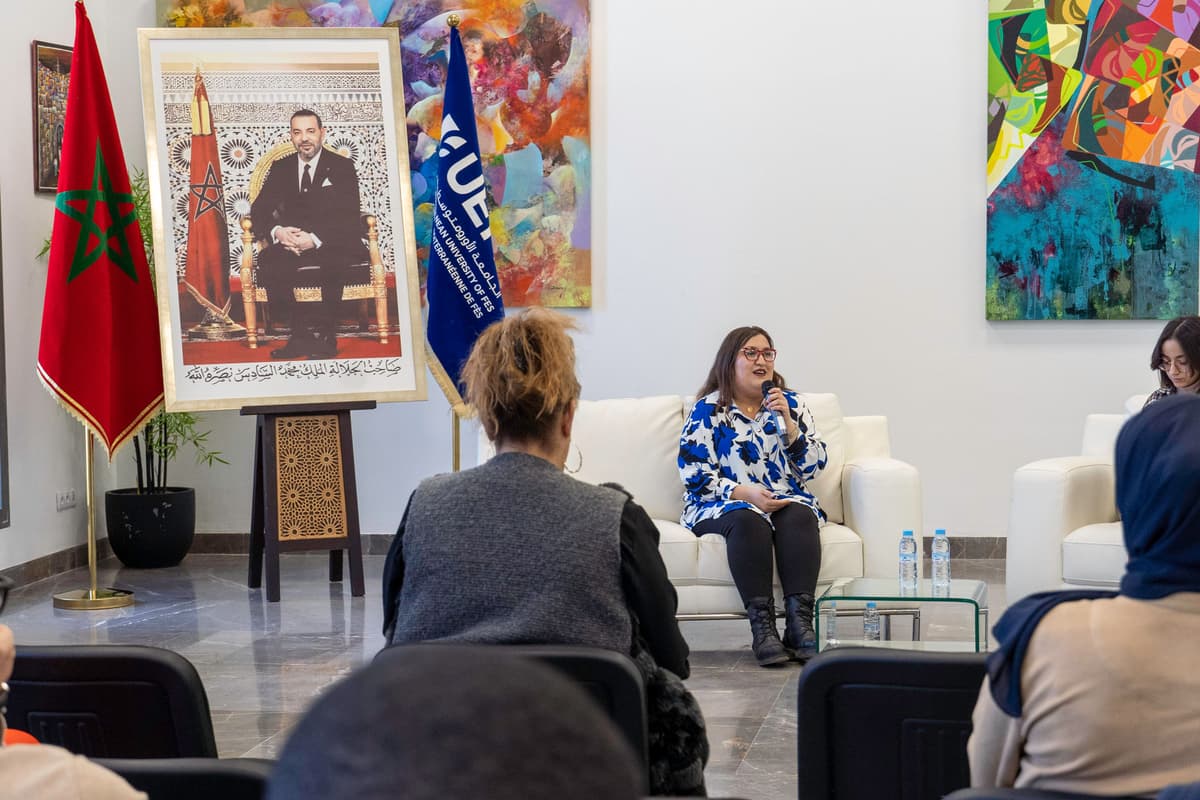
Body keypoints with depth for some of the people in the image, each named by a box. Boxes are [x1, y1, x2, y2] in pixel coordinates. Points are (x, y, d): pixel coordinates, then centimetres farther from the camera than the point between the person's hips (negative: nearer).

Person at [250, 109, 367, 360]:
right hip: (292, 242, 3)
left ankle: (326, 335, -26)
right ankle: (301, 333, -24)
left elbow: (349, 217, -8)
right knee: (268, 260, -30)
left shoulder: (342, 167, 2)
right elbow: (259, 210, 7)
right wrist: (276, 231, -18)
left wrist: (315, 239, -25)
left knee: (334, 262, -39)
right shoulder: (280, 168, 13)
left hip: (333, 244, -3)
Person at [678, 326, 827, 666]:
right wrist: (744, 492, -19)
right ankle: (762, 626, -41)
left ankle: (800, 622, -41)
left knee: (799, 515, -32)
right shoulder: (707, 410, 3)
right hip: (723, 506, -2)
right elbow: (694, 476, -6)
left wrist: (787, 422, -9)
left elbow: (813, 466, 5)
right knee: (748, 520, -36)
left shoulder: (791, 403, 12)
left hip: (787, 501, 3)